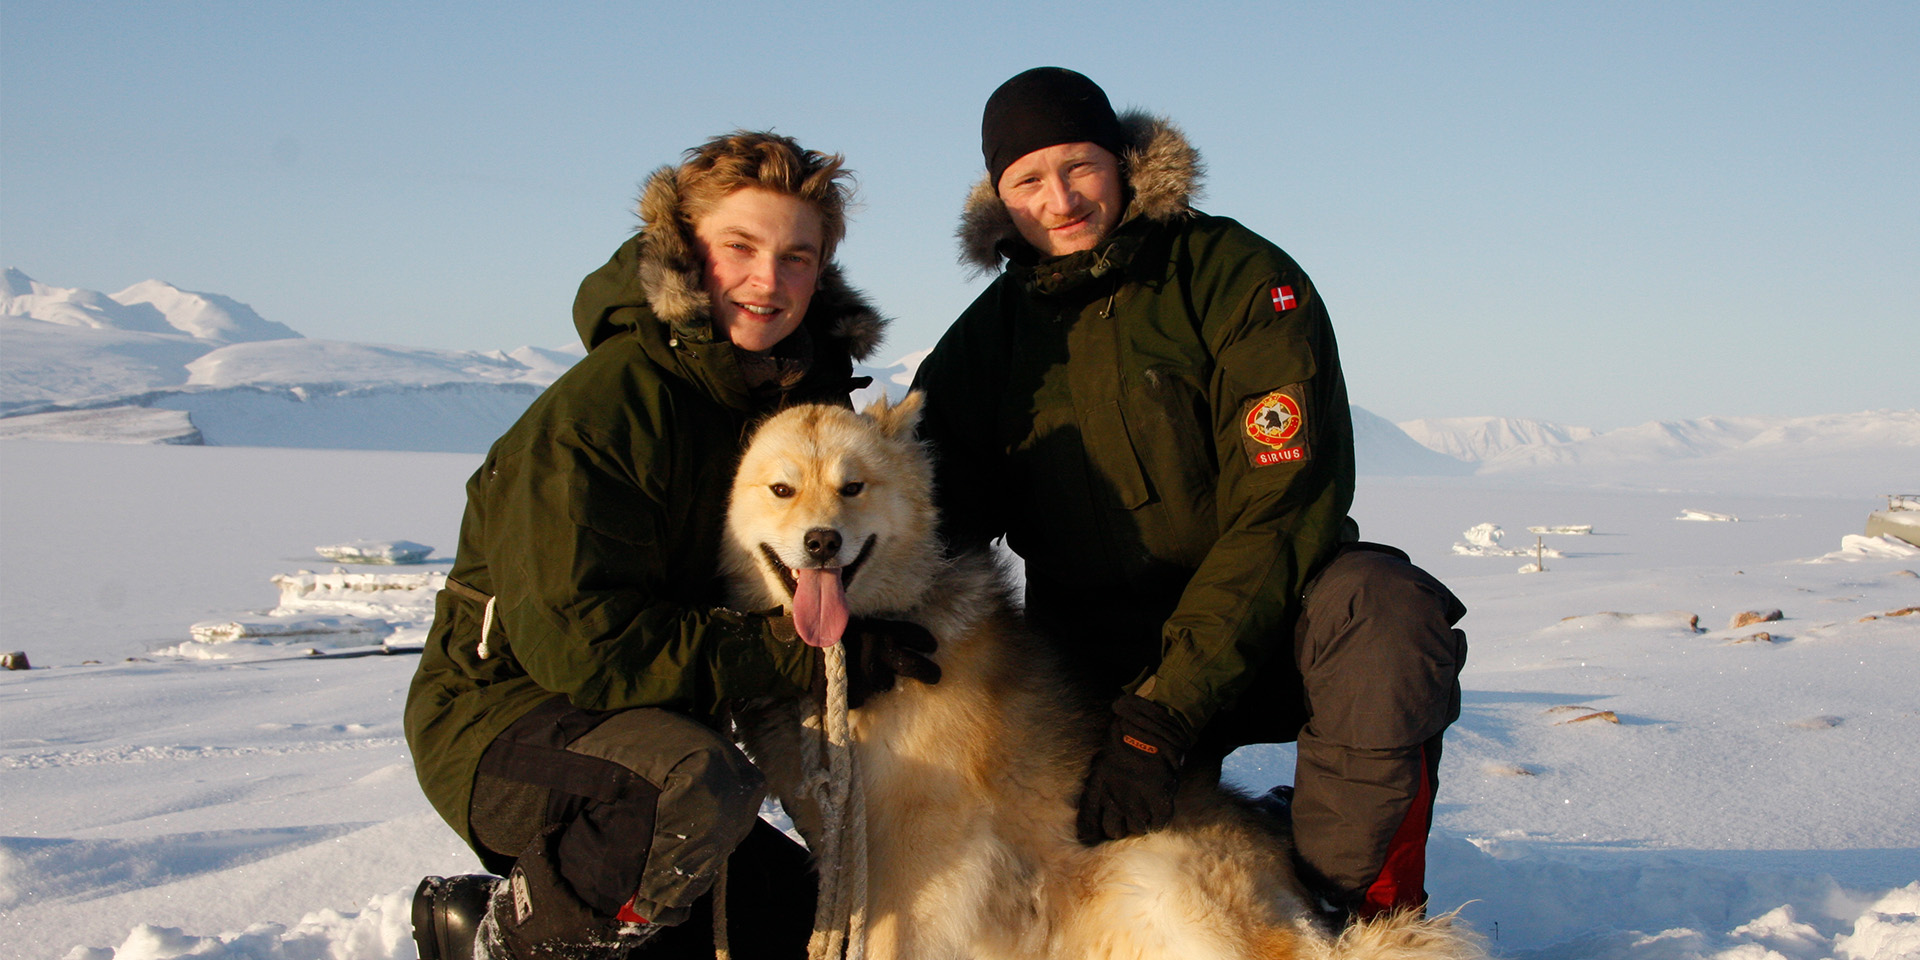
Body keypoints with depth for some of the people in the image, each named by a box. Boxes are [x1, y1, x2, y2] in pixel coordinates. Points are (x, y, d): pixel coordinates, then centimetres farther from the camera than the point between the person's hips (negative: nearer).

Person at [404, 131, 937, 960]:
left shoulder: (803, 392, 2)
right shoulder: (596, 410, -22)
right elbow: (582, 641, -27)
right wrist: (815, 649, -27)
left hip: (642, 730, 8)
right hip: (504, 716, -8)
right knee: (698, 787, -38)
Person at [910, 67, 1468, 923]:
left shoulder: (1241, 279, -11)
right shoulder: (987, 337, 3)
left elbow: (1280, 508, -19)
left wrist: (1157, 721, -26)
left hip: (1257, 630, -3)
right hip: (1090, 658, 3)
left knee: (1384, 615, -35)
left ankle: (1358, 919, -15)